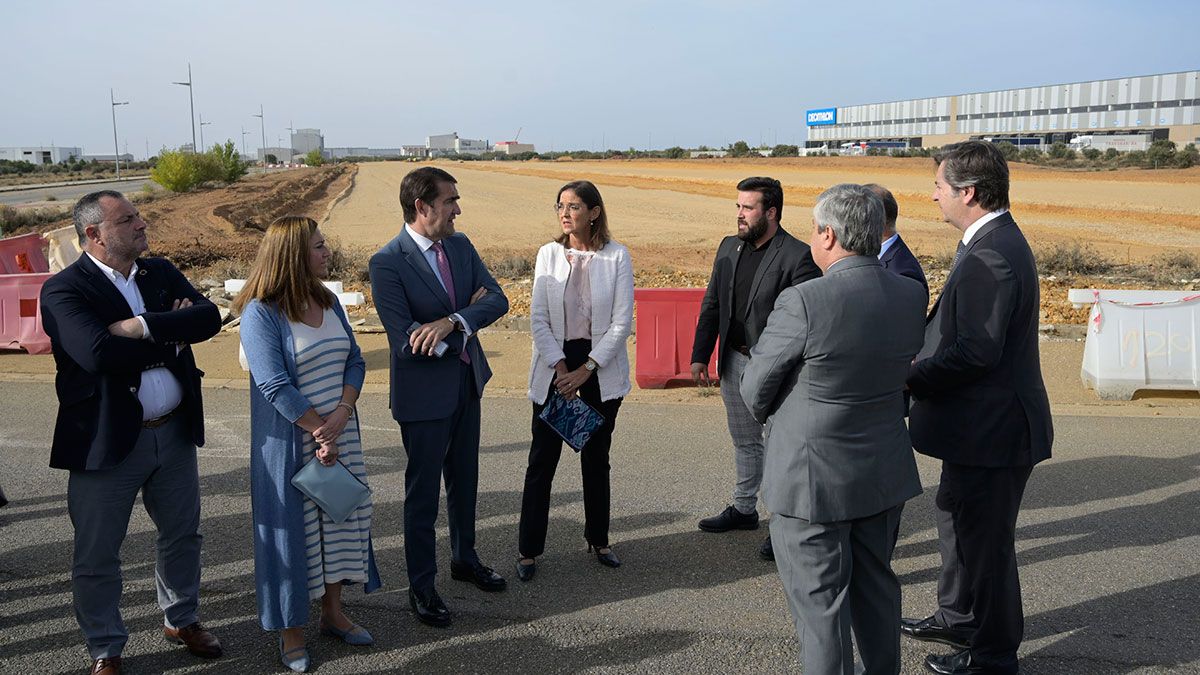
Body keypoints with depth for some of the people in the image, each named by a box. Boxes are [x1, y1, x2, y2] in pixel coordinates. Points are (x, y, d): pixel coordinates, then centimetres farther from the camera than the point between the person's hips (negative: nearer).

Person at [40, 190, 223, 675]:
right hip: (107, 439, -5)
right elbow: (98, 352, -29)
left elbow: (209, 317, -10)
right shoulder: (63, 290, -12)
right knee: (97, 554, 8)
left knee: (182, 534, 19)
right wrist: (171, 340, -16)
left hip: (174, 431, 5)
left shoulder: (160, 272, 5)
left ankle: (181, 619, 41)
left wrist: (143, 327, -23)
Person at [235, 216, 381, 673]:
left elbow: (355, 361, 4)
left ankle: (333, 613, 32)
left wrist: (341, 414, -12)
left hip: (340, 435, 6)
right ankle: (291, 632, 22)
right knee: (291, 526, 5)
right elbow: (275, 386, -19)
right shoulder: (260, 313, -14)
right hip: (289, 443, -6)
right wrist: (319, 431, -16)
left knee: (341, 517, 13)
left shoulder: (328, 302, 6)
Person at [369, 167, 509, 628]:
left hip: (468, 383, 7)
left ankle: (464, 559, 43)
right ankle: (421, 586, 24)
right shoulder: (388, 262, -20)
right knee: (423, 492, 8)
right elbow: (407, 342, -25)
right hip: (424, 394, -7)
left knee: (464, 480, 22)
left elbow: (498, 300, -8)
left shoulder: (460, 245, 1)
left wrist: (450, 322, -25)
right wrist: (468, 319, -15)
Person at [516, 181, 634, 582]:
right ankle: (529, 550, 14)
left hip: (601, 366, 0)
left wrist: (586, 369, -12)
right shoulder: (548, 254, 1)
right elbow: (538, 319, -2)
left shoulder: (617, 256, -4)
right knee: (542, 460, 2)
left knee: (596, 458, 11)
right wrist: (560, 368, -11)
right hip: (555, 366, 1)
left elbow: (622, 322, -7)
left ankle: (598, 540, 28)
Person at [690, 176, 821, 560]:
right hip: (733, 361, 7)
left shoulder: (797, 256, -15)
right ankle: (744, 508, 37)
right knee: (744, 441, 21)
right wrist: (700, 355, 8)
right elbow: (711, 305, 11)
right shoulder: (729, 248, 6)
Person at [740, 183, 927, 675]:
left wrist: (769, 415, 9)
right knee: (876, 585, 24)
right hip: (885, 472, 7)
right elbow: (901, 367, 8)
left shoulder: (803, 302, -23)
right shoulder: (912, 295, -4)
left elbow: (754, 391, -12)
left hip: (812, 478, -7)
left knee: (819, 601, 8)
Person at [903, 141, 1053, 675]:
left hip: (992, 428, -11)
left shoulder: (991, 255, -25)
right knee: (956, 517, 25)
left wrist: (910, 380, -16)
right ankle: (958, 617, 44)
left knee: (984, 537, 5)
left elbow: (977, 351, -28)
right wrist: (919, 360, 5)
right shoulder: (995, 241, 9)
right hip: (980, 422, 11)